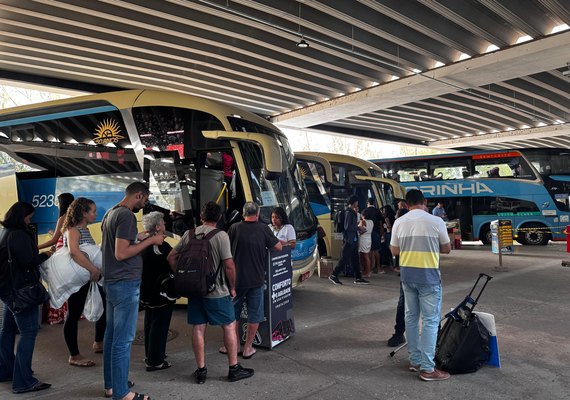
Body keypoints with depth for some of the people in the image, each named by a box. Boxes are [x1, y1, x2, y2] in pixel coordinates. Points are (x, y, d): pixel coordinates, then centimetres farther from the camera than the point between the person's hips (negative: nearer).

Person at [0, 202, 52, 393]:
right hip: (19, 289, -11)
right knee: (28, 332, -8)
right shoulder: (19, 235, -19)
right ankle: (23, 382, -6)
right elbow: (28, 261, -22)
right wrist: (45, 255, -7)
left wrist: (36, 251, 8)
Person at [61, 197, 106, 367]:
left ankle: (99, 343, 31)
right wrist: (94, 269, -34)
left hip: (88, 278, 9)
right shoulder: (73, 230, -16)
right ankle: (74, 356, 15)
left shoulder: (84, 229, 11)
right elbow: (74, 251, -35)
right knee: (74, 315, 2)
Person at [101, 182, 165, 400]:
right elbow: (121, 253, -23)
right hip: (125, 284, -10)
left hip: (112, 282, 10)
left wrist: (137, 238, 18)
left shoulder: (110, 213, 13)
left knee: (112, 335, 16)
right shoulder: (127, 215, -18)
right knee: (123, 339, -3)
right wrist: (150, 241, -17)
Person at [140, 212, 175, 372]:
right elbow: (173, 266, -16)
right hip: (161, 293, -9)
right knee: (159, 326, 0)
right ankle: (155, 361, 7)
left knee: (150, 323, 20)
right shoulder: (161, 246, -21)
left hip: (147, 292, 9)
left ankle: (150, 355, 33)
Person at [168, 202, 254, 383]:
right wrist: (232, 287, -4)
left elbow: (171, 257, 7)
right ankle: (234, 369, 16)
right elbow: (229, 265, -17)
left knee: (198, 328, 11)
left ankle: (201, 370, 19)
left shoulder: (189, 234, 3)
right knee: (229, 326, 8)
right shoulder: (220, 235, -12)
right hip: (217, 292, -4)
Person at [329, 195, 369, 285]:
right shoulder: (348, 212, -16)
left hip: (353, 239, 10)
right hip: (349, 239, -10)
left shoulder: (352, 212, 13)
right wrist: (359, 228, -14)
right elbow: (347, 227, -22)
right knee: (344, 258, -3)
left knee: (355, 259, 12)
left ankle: (358, 278, 17)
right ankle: (334, 275, 6)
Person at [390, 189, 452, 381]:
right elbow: (447, 249, 2)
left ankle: (415, 360, 25)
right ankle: (427, 368, 4)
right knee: (430, 320, 1)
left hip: (407, 274, 4)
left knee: (411, 316, 15)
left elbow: (394, 251, 6)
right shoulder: (436, 221, -9)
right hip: (428, 275, -4)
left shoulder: (399, 222, 0)